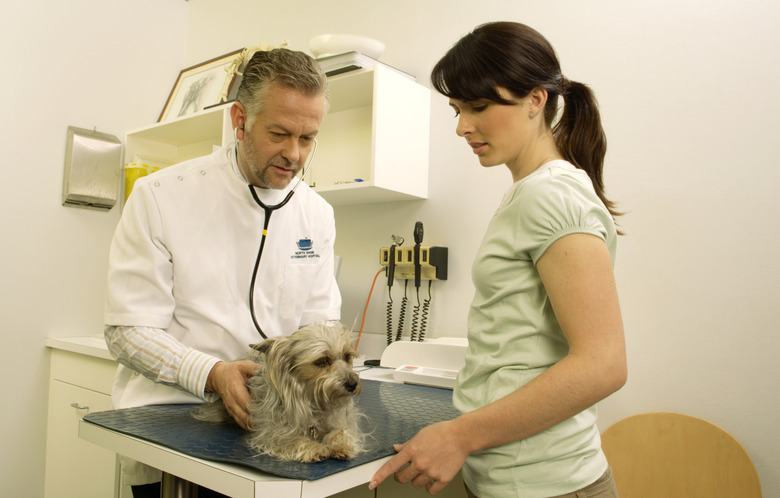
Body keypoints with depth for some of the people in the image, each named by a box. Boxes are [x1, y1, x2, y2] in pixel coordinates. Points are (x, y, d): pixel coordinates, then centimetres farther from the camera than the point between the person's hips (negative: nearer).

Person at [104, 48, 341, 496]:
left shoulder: (317, 213, 5)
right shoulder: (160, 197, -7)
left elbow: (320, 322, 7)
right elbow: (129, 331, -8)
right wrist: (213, 373, -23)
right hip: (169, 411, -3)